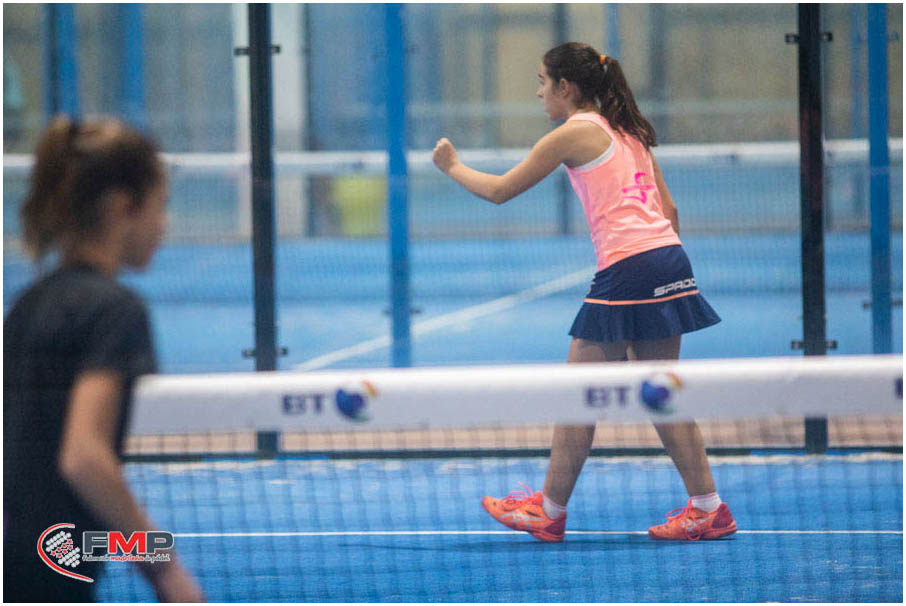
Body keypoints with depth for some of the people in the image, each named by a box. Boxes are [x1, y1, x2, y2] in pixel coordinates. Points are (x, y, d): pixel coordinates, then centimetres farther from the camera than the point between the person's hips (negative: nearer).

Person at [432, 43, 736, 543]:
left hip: (627, 270, -8)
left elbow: (500, 191, 2)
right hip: (669, 261, 8)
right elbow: (667, 209, 19)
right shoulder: (628, 130, 19)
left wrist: (453, 167, 18)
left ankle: (550, 510, 10)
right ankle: (707, 508, 8)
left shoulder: (576, 133, -3)